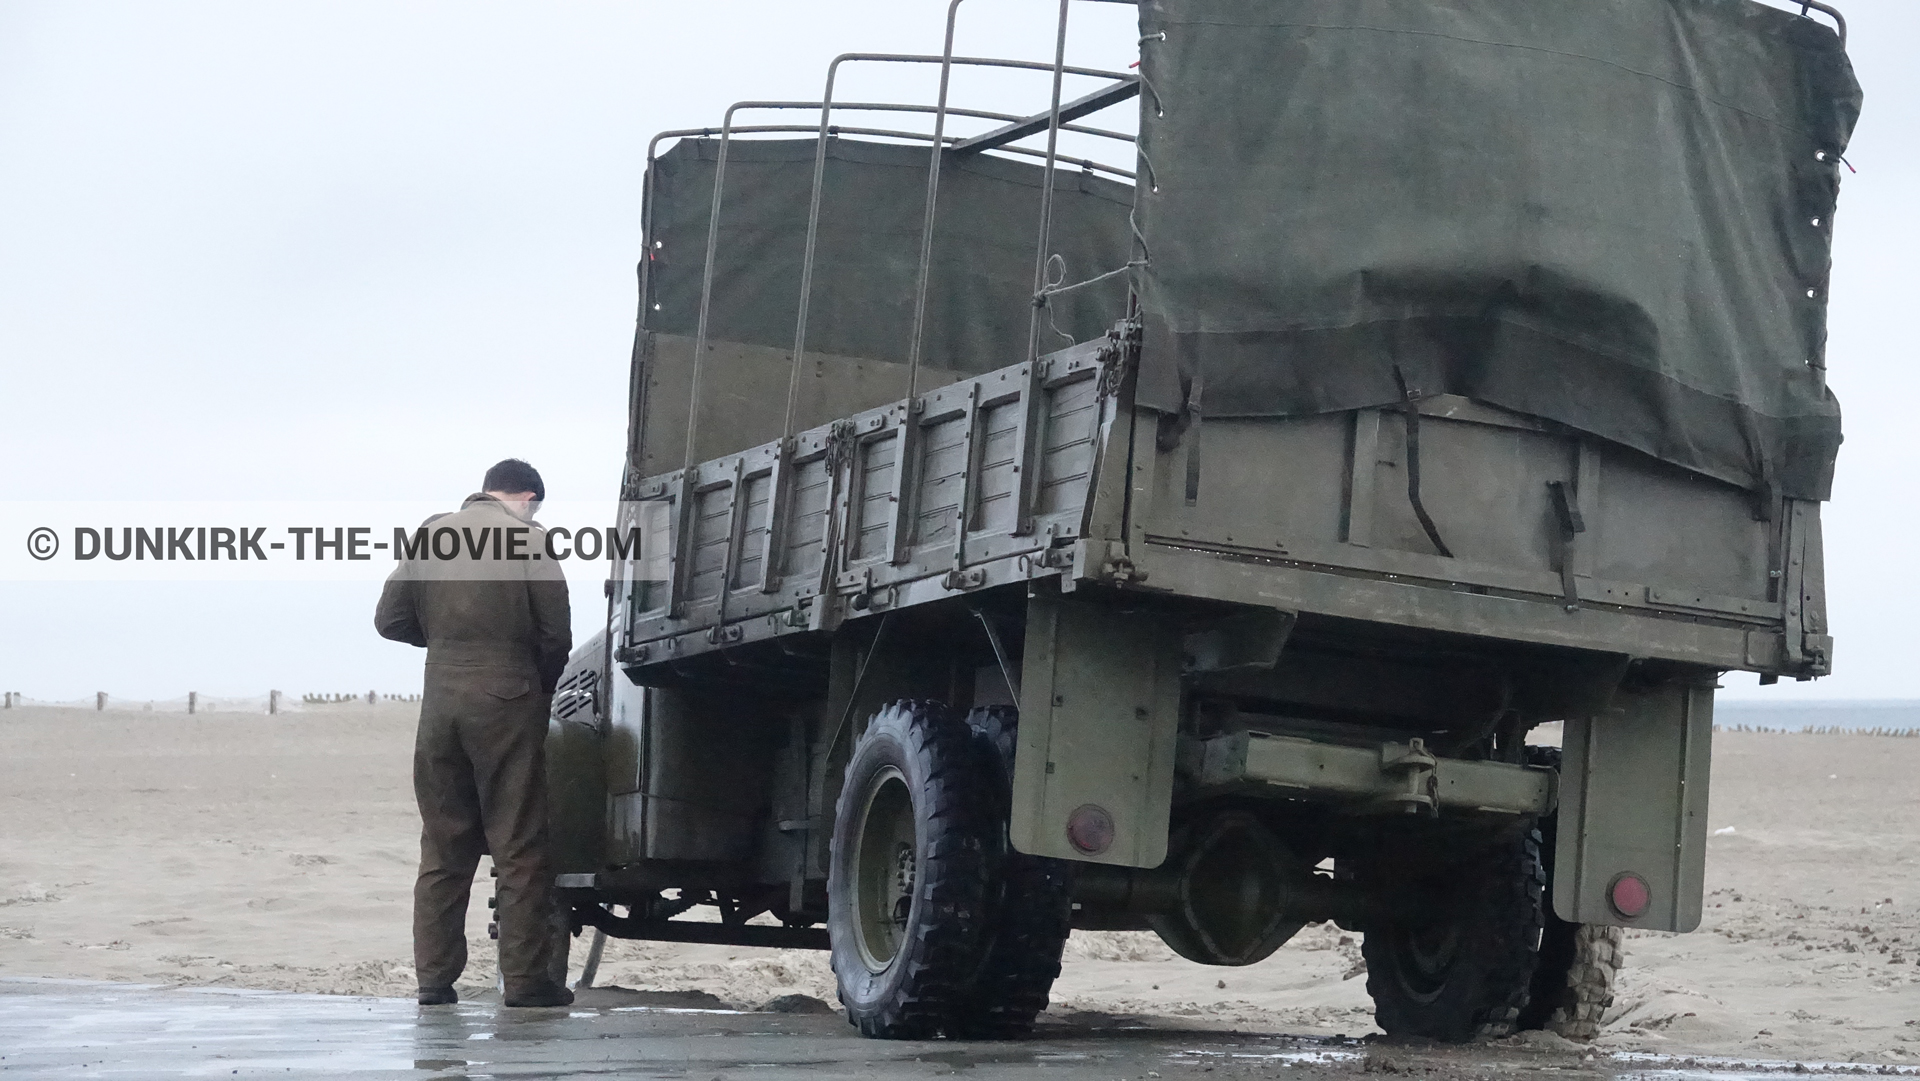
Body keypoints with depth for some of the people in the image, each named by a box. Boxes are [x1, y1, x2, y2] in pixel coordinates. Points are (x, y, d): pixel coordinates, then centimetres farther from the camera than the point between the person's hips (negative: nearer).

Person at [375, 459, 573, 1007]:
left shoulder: (433, 533, 10)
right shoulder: (528, 537, -3)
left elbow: (390, 619, 11)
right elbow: (556, 634, -3)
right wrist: (542, 689, 14)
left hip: (441, 698, 4)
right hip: (507, 700, -4)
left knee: (443, 849, 11)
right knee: (520, 849, 0)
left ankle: (434, 978, 10)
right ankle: (525, 979, -1)